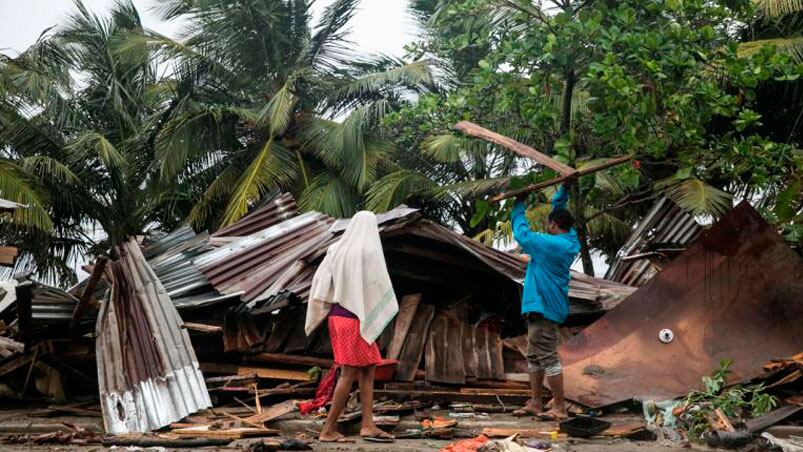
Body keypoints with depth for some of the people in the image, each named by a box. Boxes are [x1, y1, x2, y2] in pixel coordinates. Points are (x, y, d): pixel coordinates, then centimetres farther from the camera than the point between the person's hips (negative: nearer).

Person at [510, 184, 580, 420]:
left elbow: (522, 234, -10)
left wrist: (518, 206, 2)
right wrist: (564, 188, 18)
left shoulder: (552, 244, -19)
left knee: (548, 357, -7)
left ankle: (559, 407, -3)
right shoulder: (570, 239, 8)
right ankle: (535, 403, 22)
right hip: (541, 306, 10)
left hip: (543, 306, -10)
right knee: (534, 357, 16)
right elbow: (558, 206, 22)